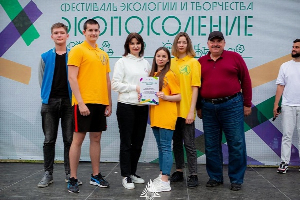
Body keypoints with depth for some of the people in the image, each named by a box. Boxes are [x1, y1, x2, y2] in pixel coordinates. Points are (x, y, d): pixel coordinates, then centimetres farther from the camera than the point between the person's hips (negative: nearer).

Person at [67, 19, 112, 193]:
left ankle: (96, 176, 21)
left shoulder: (103, 54, 15)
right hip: (84, 102, -6)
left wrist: (109, 104, 12)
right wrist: (81, 102, -18)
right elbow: (72, 78, -11)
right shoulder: (78, 50, -4)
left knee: (96, 138, 11)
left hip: (100, 102, 6)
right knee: (78, 138, -2)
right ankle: (73, 179, 6)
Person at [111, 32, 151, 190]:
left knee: (138, 142, 11)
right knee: (126, 142, 0)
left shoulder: (145, 63, 14)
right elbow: (115, 84, -8)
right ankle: (126, 176, 7)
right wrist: (135, 87, -13)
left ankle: (132, 172, 24)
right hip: (126, 106, -5)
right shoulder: (122, 62, -1)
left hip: (142, 106, 5)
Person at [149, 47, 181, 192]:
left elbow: (179, 96, -7)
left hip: (167, 116, -7)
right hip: (155, 115, 7)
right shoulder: (152, 74, 14)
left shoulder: (170, 75, -6)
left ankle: (165, 182, -6)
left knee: (166, 147, -7)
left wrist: (165, 97, -22)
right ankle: (162, 175, 23)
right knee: (160, 147, 14)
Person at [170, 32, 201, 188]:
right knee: (176, 142, 14)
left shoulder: (193, 62, -3)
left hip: (186, 111, -5)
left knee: (189, 143, -1)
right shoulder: (171, 62, 9)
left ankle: (193, 175, 8)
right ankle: (179, 171, 26)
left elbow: (195, 88, -7)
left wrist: (191, 111, -13)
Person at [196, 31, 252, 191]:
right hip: (208, 108, 3)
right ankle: (215, 177, 21)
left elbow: (246, 80, 3)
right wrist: (198, 107, 14)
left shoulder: (234, 57, 2)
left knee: (236, 144, 0)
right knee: (211, 145, 8)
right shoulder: (201, 62, 10)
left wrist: (247, 104, 1)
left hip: (232, 105, -3)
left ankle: (236, 179, 12)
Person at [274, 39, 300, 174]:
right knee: (287, 135, 3)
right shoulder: (285, 66, 8)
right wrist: (276, 104, 1)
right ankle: (284, 162, 6)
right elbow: (280, 86, 6)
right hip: (288, 106, 1)